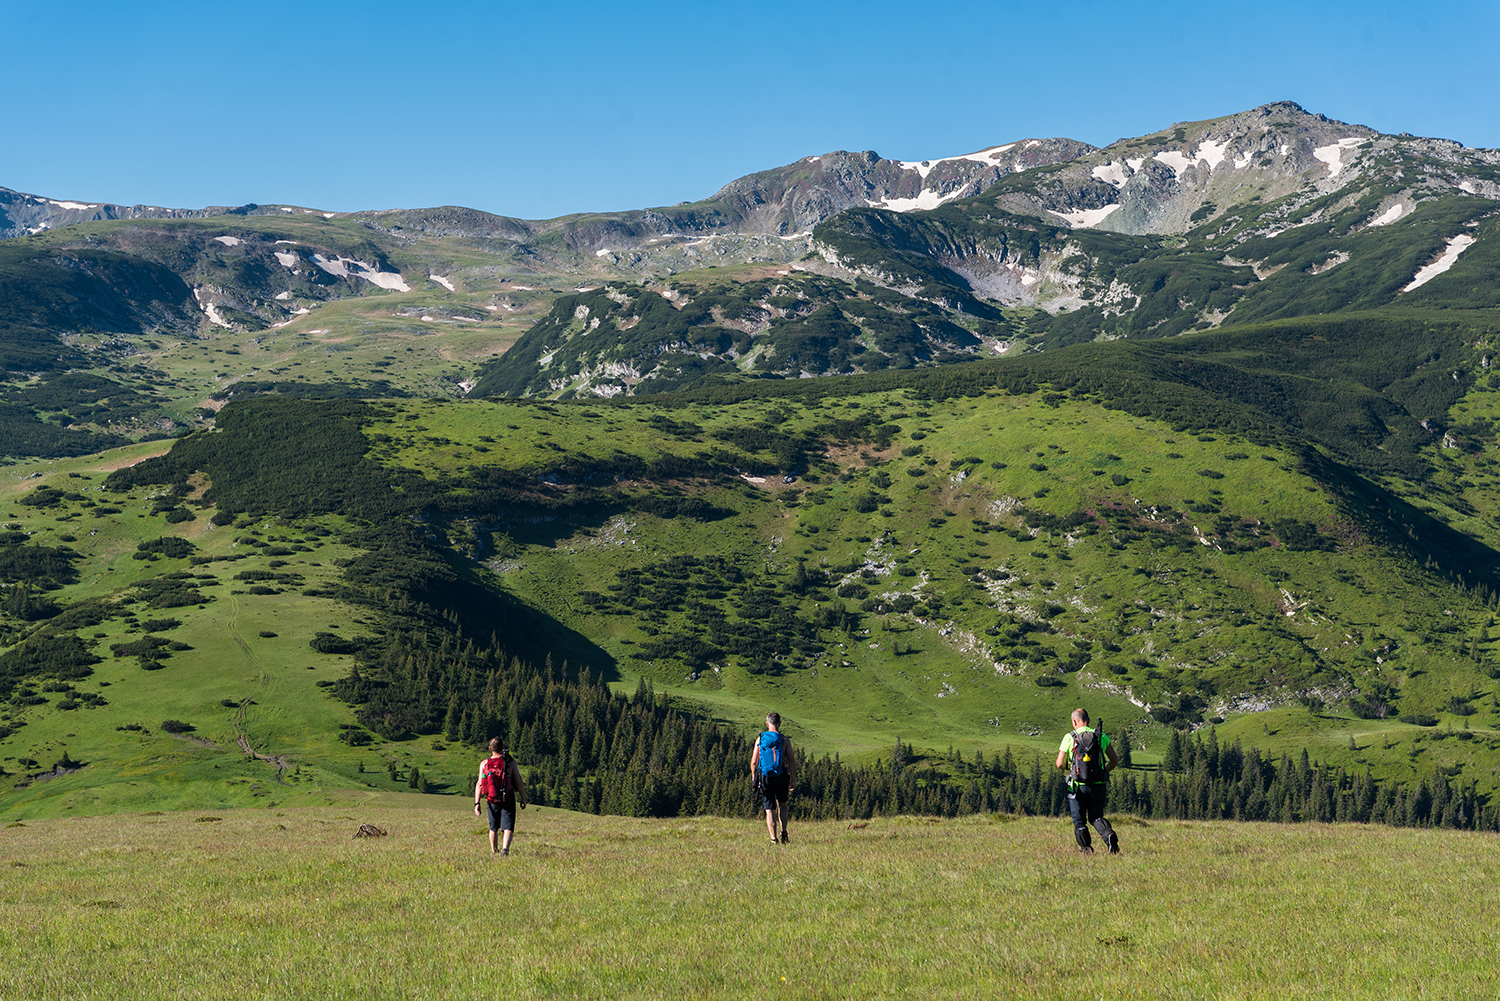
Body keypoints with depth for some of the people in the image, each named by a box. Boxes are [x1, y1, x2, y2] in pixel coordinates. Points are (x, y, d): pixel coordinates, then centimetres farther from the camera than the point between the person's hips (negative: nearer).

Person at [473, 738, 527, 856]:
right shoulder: (510, 762, -7)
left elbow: (480, 784, -8)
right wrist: (523, 799, 5)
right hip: (508, 800, -3)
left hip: (492, 800, 3)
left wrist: (477, 803, -7)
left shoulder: (484, 763, -3)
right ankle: (505, 848, -28)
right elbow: (518, 782, -7)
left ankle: (494, 851, 37)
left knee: (493, 828, 22)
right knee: (508, 828, -4)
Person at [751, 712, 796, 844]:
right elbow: (791, 761, -7)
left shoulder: (760, 739, 1)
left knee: (770, 809, 2)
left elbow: (754, 762, 2)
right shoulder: (784, 740, -3)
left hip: (764, 778, 0)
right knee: (782, 805, 22)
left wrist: (754, 777, 16)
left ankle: (773, 838, -10)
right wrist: (794, 780, 0)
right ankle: (783, 833, 13)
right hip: (781, 777, 0)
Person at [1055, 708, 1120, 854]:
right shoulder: (1102, 736, 4)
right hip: (1098, 786, 3)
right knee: (1096, 817, 16)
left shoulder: (1069, 737, -3)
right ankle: (1109, 834, -12)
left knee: (1079, 821, 11)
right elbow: (1115, 760, 5)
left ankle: (1086, 848, -1)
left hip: (1078, 786, -3)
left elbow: (1059, 764, -4)